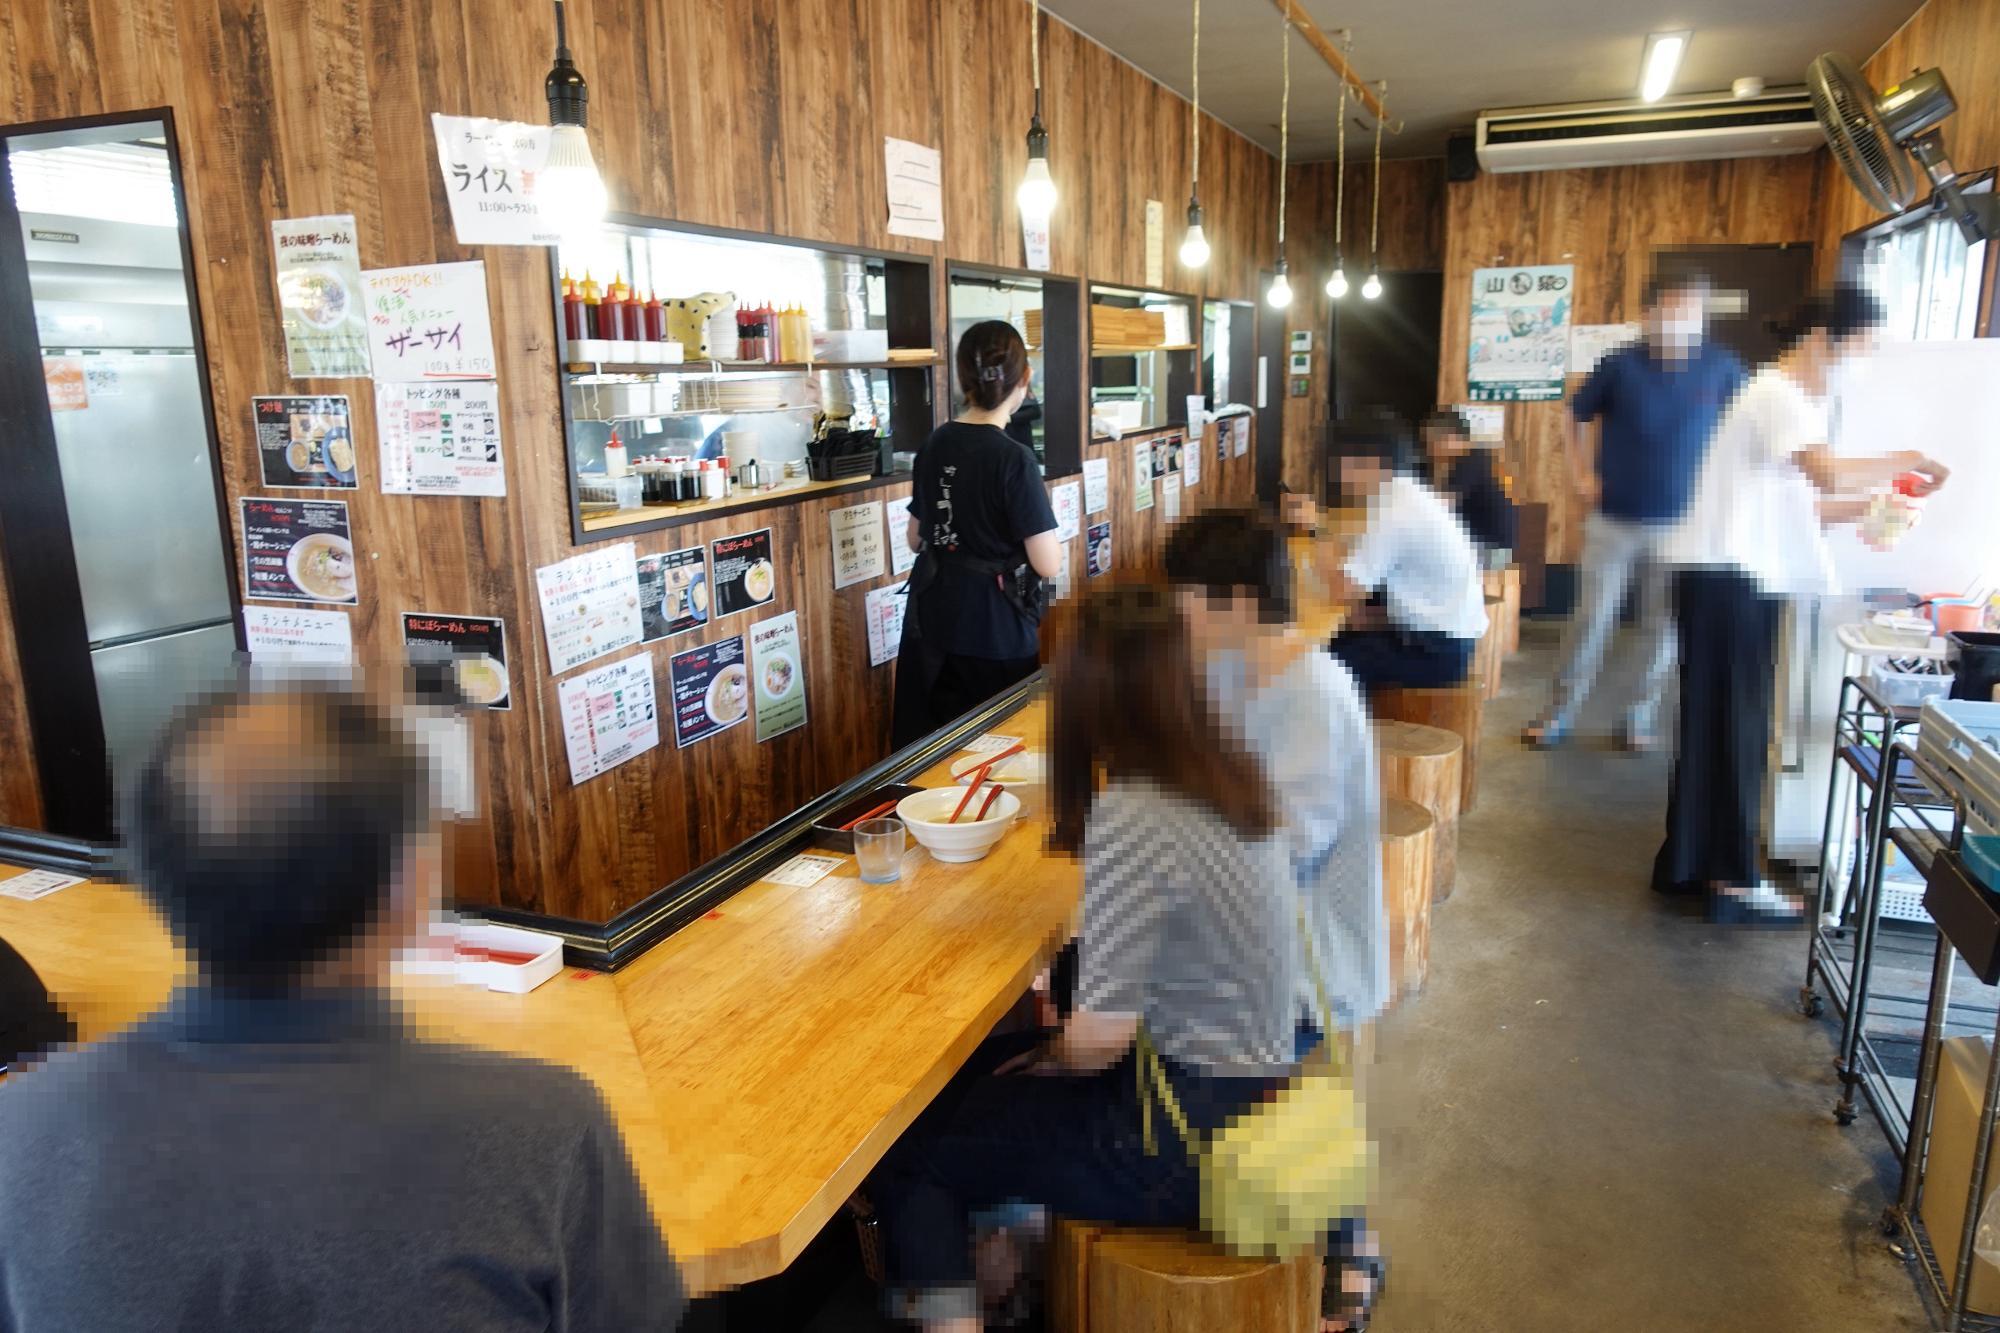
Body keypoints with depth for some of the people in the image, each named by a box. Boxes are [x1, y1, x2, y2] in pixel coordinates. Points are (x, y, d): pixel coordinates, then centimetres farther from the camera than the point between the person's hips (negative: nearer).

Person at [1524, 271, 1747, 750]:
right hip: (1615, 520, -1)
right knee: (1591, 621, 2)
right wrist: (1582, 475, 3)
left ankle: (1638, 721, 22)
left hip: (1681, 523, 2)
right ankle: (1557, 715, 14)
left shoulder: (1722, 368, -5)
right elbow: (1576, 416, 8)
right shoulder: (1620, 365, -8)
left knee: (1663, 628, 8)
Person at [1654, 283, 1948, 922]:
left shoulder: (1797, 401, 20)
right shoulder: (1776, 395, -12)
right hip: (1724, 575, -10)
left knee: (1721, 725, 12)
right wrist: (1902, 461, -11)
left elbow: (1801, 503, 18)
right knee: (1731, 726, -4)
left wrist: (1876, 501, 7)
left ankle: (1690, 863, 20)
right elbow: (1831, 475, -26)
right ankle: (1732, 878, 4)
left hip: (1746, 577, 10)